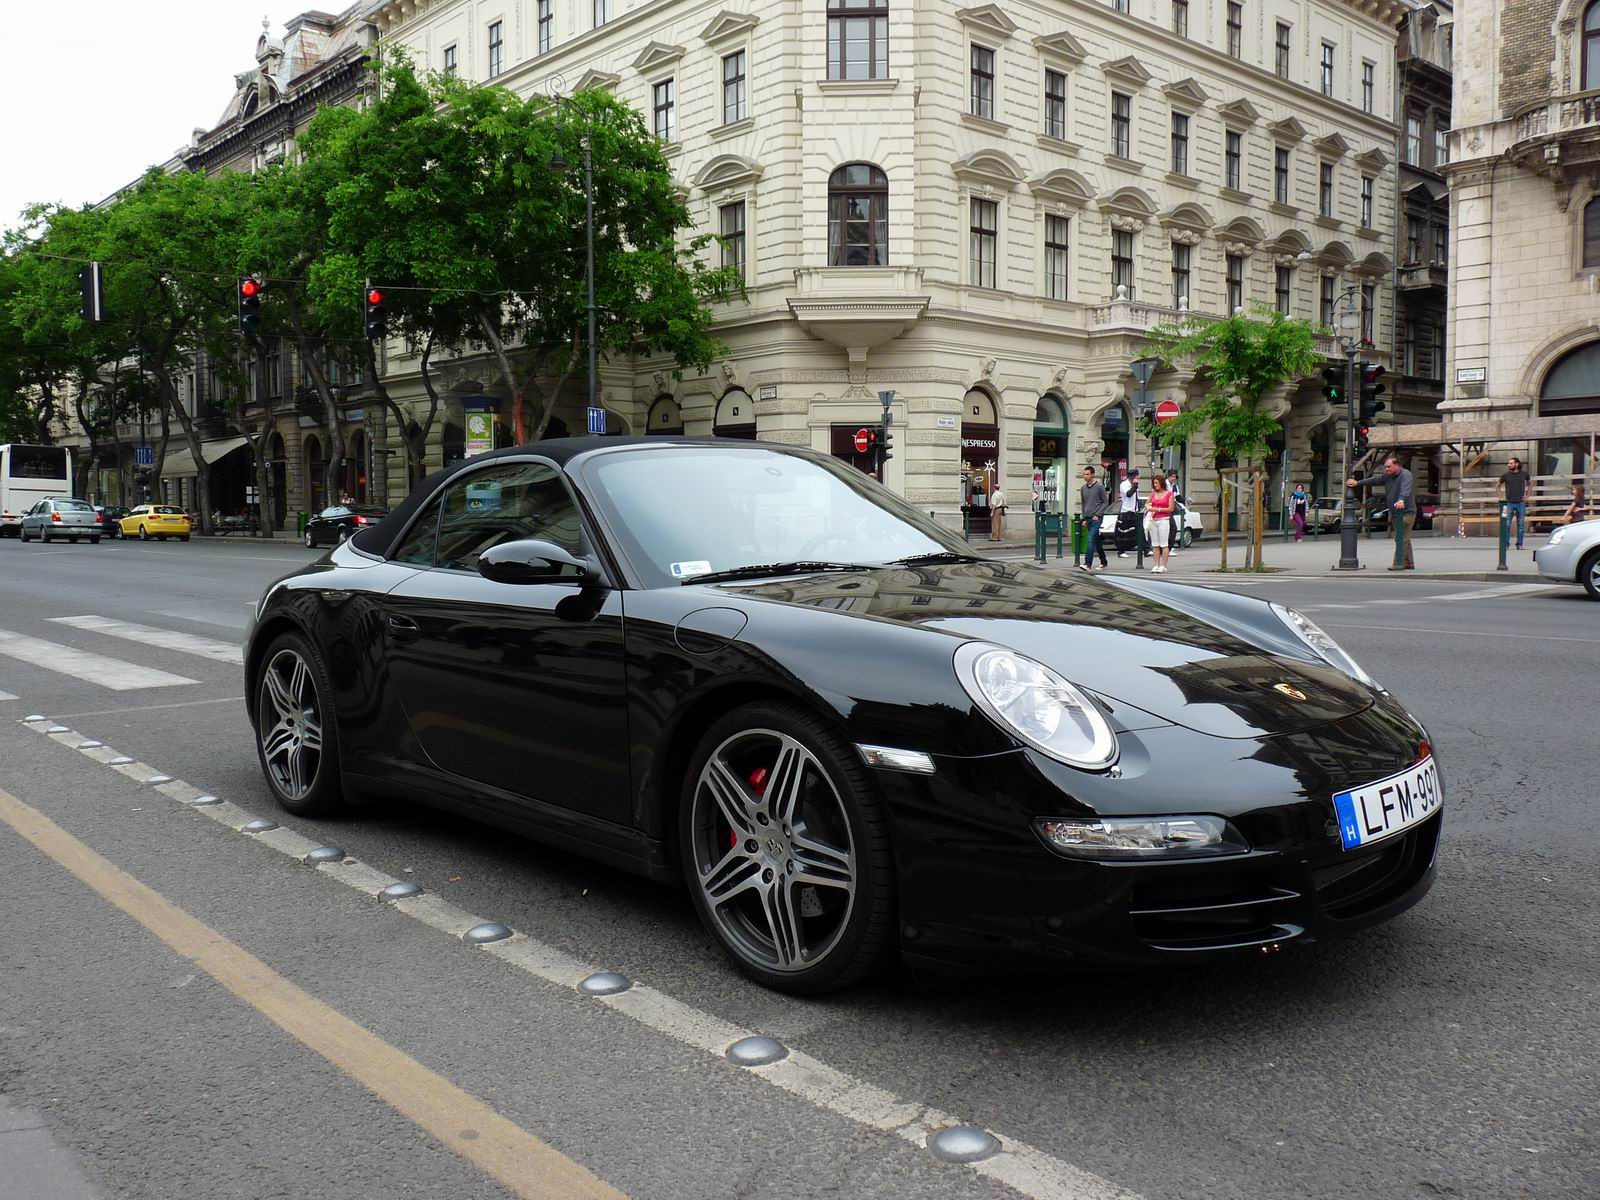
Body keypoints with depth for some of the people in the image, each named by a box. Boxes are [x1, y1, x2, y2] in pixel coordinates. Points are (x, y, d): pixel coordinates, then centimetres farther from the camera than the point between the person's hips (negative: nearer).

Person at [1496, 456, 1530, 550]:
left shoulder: (1524, 474, 4)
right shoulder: (1506, 475, 1)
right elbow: (1497, 486, 14)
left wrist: (1527, 496, 10)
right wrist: (1500, 497, 4)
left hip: (1521, 503, 1)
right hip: (1509, 503, -1)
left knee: (1521, 525, 4)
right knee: (1507, 525, -4)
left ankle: (1519, 544, 11)